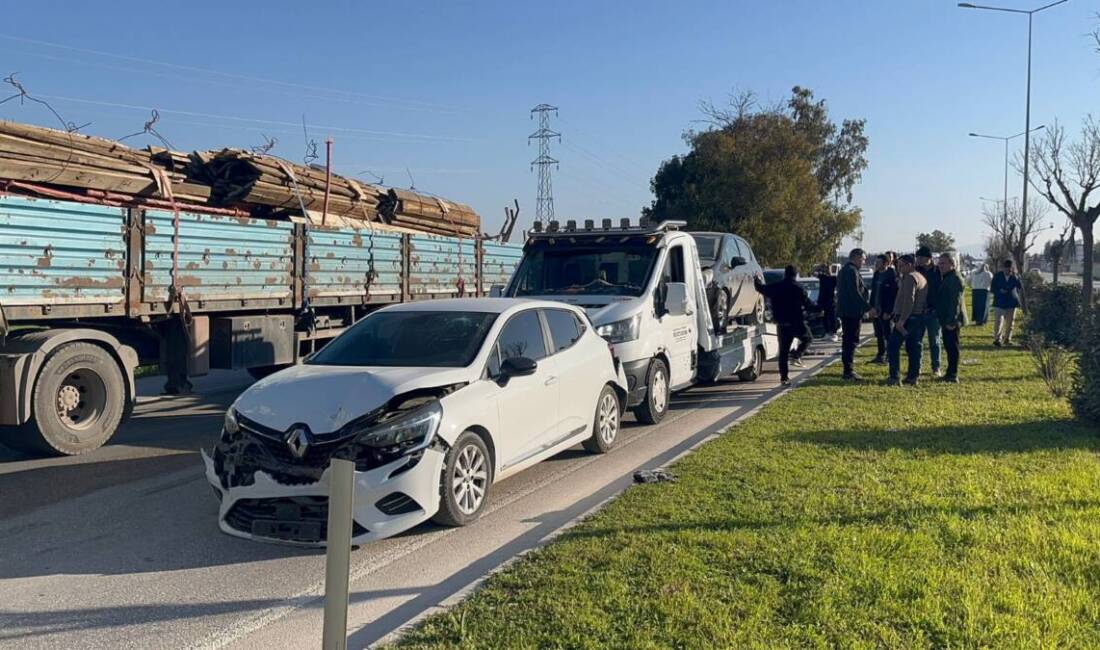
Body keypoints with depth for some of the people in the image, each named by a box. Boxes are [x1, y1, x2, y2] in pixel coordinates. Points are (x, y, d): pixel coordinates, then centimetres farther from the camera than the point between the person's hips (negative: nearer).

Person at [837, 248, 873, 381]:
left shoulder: (844, 270, 18)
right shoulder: (852, 271, -14)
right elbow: (855, 293, -21)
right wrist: (868, 307, -17)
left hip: (845, 310, 10)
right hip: (852, 311, -10)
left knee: (848, 340, 15)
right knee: (851, 341, -8)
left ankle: (848, 370, 20)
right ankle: (849, 371, -7)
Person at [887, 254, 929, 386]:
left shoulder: (910, 277, -13)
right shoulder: (922, 278, 19)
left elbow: (909, 300, -23)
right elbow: (925, 301, 20)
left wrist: (901, 320, -24)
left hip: (907, 318, -10)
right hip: (919, 318, 10)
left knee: (893, 347, -5)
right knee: (914, 348, 11)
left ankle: (895, 377, -8)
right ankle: (913, 376, 13)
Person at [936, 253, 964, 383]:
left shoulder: (955, 279, -15)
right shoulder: (945, 278, 17)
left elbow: (956, 302, -22)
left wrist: (951, 321, -25)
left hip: (951, 321, -10)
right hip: (946, 320, 10)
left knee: (952, 347, -6)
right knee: (948, 347, 15)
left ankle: (953, 374, -3)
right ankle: (950, 373, 23)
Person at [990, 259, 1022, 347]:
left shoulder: (1015, 277, 2)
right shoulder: (997, 276, 0)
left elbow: (1021, 288, -10)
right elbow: (992, 289, 3)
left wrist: (1015, 277, -17)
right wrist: (1000, 291, -16)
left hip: (1012, 302, 2)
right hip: (1000, 303, -2)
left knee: (1010, 322, 8)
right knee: (998, 321, -9)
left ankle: (1007, 339, 19)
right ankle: (997, 339, -6)